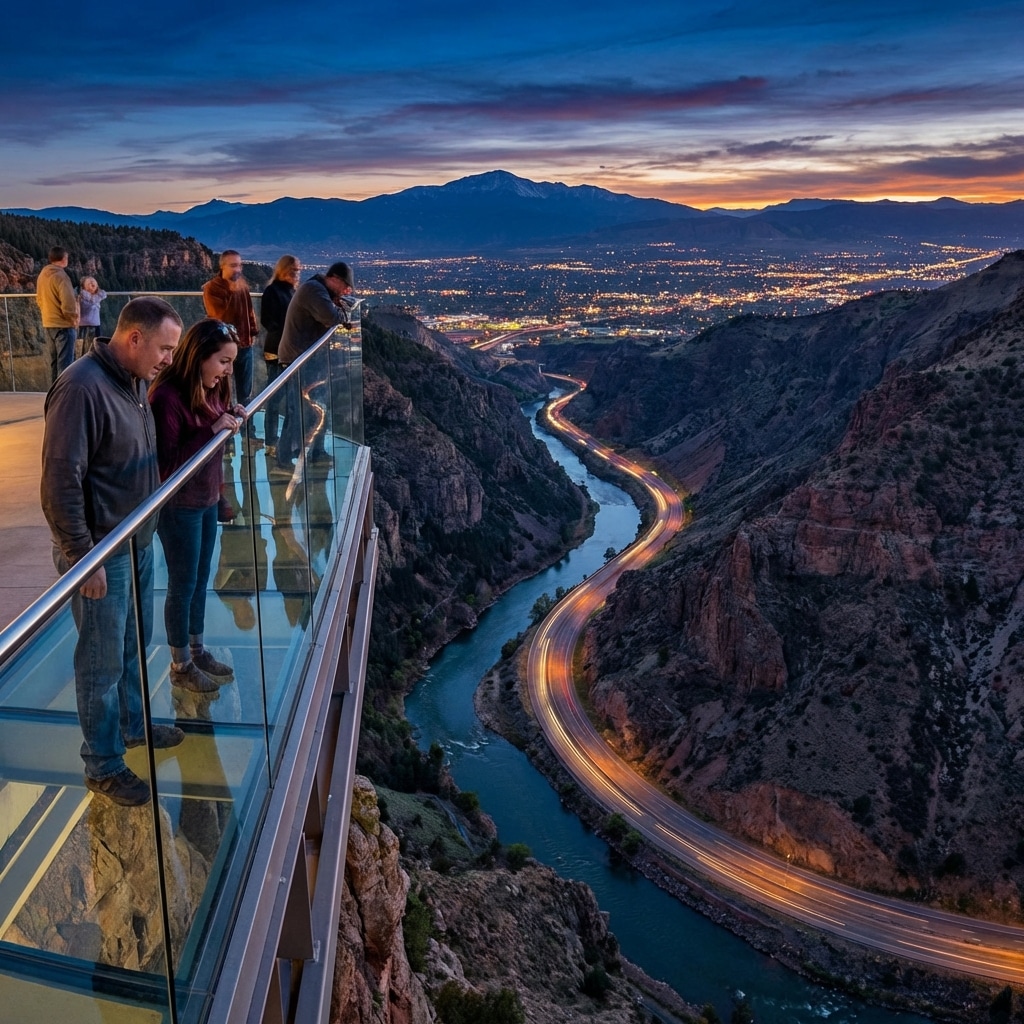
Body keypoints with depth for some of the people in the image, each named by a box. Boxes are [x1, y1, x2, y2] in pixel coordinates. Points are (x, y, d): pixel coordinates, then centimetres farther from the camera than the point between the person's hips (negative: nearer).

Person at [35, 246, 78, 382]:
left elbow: (39, 299, 18)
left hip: (48, 324, 9)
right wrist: (74, 318, -7)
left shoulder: (42, 274, 10)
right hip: (63, 325, -9)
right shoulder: (60, 276, -17)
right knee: (65, 362, -5)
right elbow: (68, 304, -22)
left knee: (54, 361, 15)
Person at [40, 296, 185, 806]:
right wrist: (84, 558, -21)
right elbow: (60, 483, -25)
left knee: (135, 642, 24)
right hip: (101, 553, -9)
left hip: (138, 541, 9)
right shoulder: (81, 388, -25)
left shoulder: (135, 380, 3)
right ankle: (103, 765, 23)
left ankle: (133, 724, 45)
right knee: (103, 660, 6)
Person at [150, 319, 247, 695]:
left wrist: (231, 418, -5)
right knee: (182, 586, 7)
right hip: (179, 507, -8)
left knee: (200, 581, 19)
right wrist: (211, 429, -29)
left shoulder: (209, 389, 1)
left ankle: (197, 651, 36)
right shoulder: (167, 397, -24)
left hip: (207, 500, 8)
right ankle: (180, 666, 24)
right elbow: (167, 463, -25)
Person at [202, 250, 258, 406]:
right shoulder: (211, 288, -13)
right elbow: (221, 315, -22)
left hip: (244, 344, 6)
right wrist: (232, 293, -23)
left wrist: (253, 332, 9)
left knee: (245, 390, 17)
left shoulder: (243, 284, 6)